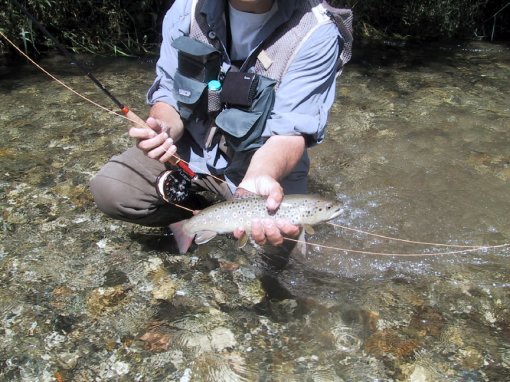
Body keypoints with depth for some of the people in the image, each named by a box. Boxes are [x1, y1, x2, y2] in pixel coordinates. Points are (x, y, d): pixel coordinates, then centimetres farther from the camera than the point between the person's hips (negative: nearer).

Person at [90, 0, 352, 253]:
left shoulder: (317, 34, -22)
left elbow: (289, 131, -26)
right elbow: (168, 93, -6)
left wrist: (258, 180, -47)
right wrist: (164, 129, -30)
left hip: (268, 161, -1)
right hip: (193, 145, 2)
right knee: (108, 189, -16)